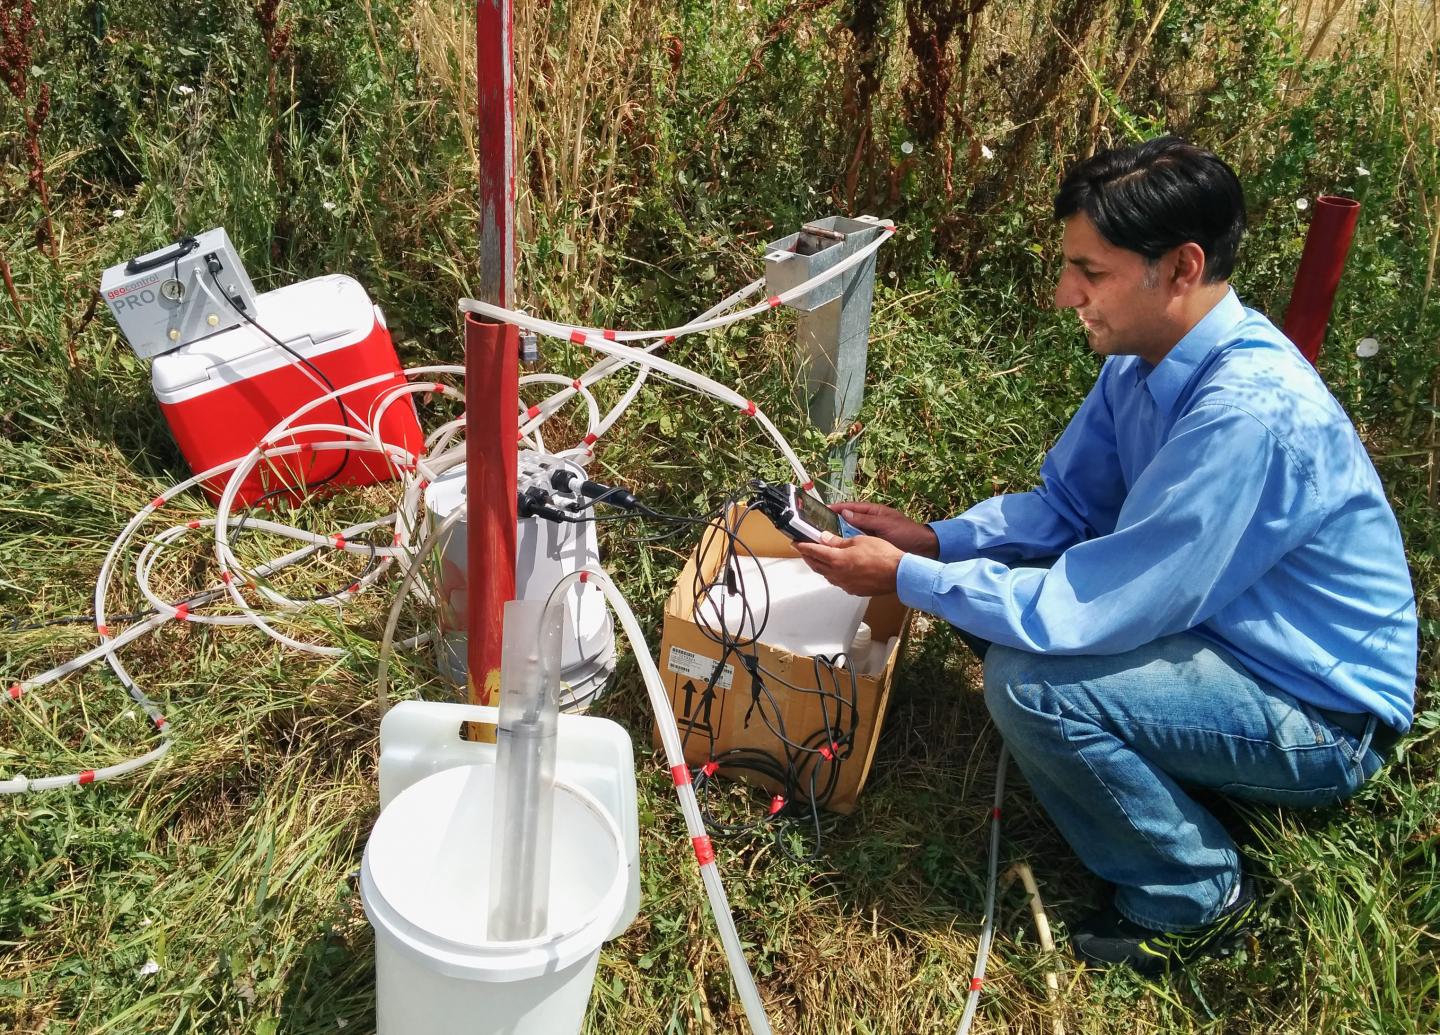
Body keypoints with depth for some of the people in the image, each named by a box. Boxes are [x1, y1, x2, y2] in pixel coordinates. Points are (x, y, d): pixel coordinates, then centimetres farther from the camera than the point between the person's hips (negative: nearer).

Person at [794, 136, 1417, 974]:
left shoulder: (1251, 415, -33)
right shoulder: (1148, 357, -6)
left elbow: (1094, 610, -31)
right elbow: (1065, 504, 6)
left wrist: (905, 578, -22)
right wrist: (934, 540, -10)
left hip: (1324, 719, -8)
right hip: (1221, 629, 8)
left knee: (1030, 680, -27)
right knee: (994, 570, 1)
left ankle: (1196, 901, -1)